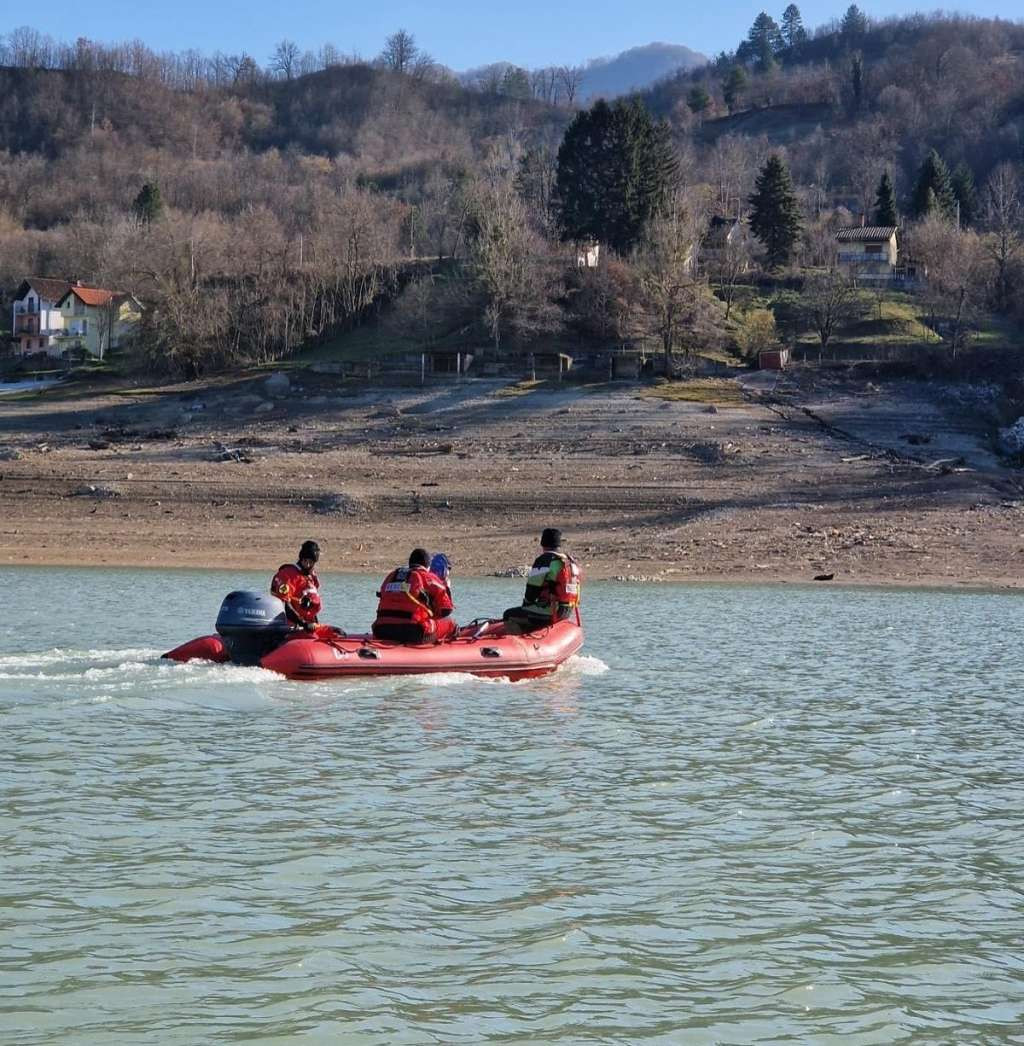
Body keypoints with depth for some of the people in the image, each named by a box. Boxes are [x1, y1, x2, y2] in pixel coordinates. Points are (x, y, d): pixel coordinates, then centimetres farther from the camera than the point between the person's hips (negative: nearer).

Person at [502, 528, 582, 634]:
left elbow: (533, 588, -10)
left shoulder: (544, 560, -12)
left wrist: (525, 604, 9)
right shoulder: (571, 561, 13)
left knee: (509, 615, 2)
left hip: (548, 613, -9)